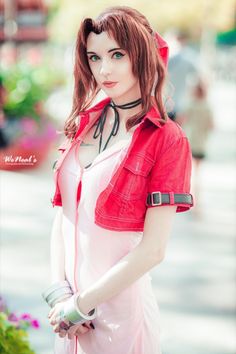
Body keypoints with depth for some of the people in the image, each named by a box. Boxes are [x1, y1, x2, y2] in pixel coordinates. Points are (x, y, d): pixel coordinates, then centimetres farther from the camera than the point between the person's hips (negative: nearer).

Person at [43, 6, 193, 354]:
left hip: (119, 305, -5)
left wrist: (81, 305, -13)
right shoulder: (83, 123, 3)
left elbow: (152, 250, -16)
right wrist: (59, 292, -7)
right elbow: (63, 215, 4)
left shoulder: (166, 139, -12)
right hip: (69, 306, 5)